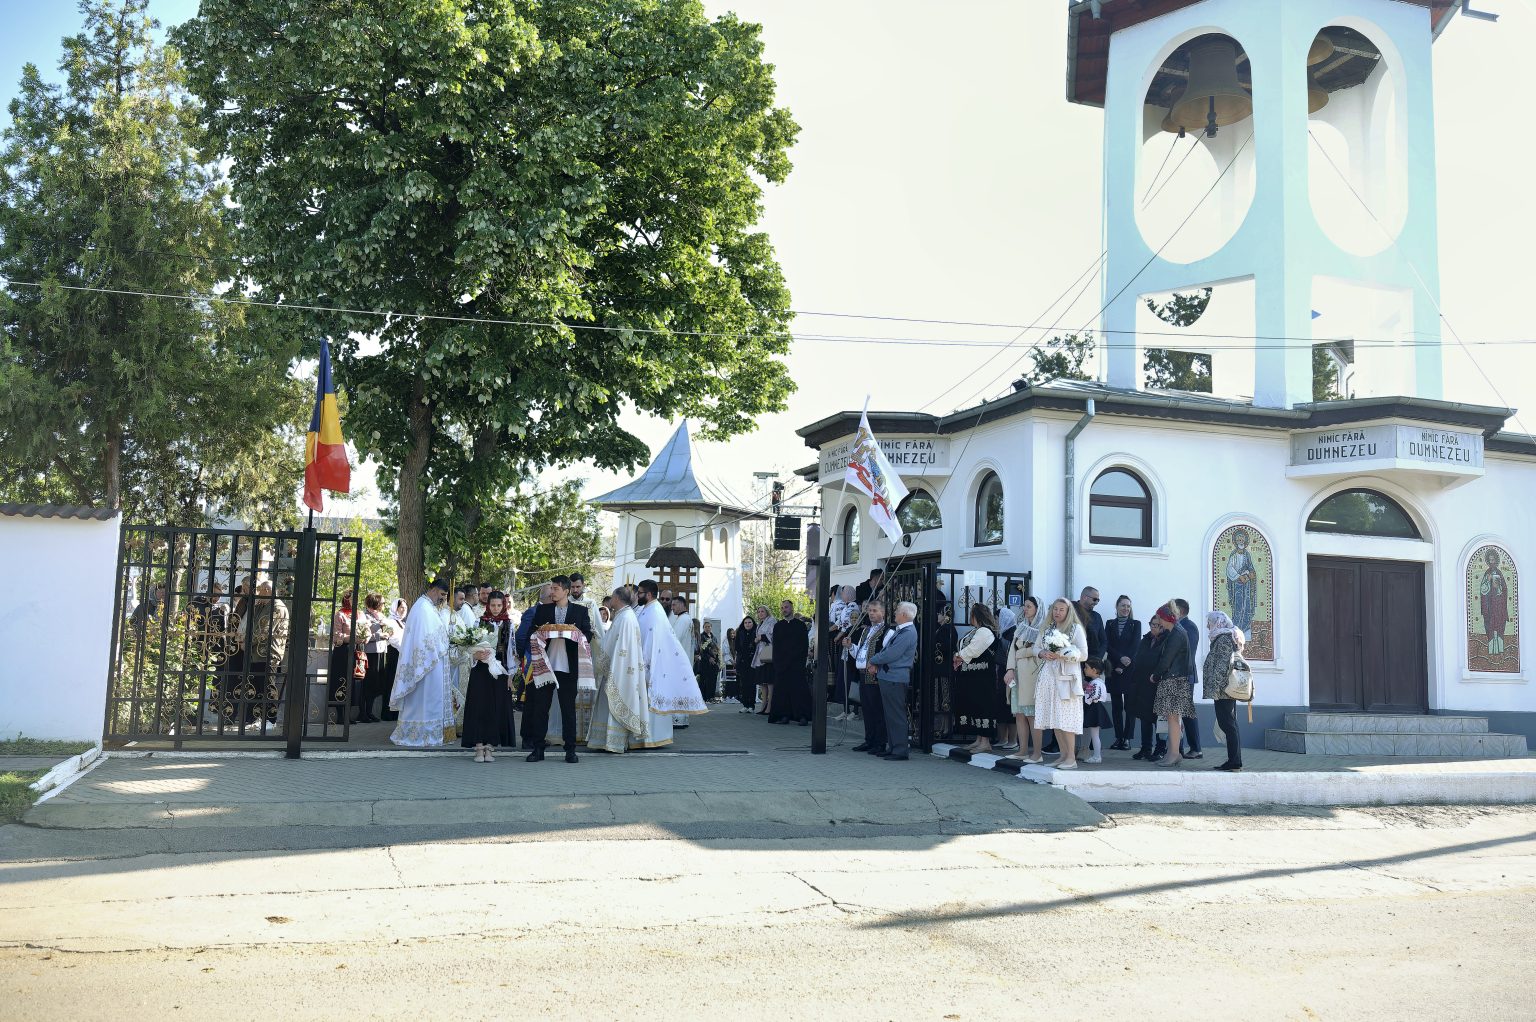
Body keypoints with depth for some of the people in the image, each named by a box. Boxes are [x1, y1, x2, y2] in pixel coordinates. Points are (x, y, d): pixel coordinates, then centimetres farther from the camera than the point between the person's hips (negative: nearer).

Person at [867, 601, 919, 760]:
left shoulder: (908, 633, -17)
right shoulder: (899, 630, 14)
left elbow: (890, 655, -20)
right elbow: (885, 649, 18)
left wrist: (873, 660, -6)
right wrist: (876, 663, 2)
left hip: (895, 679, -10)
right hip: (888, 676, 10)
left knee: (896, 714, -5)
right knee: (890, 714, 14)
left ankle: (900, 750, 0)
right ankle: (895, 747, 22)